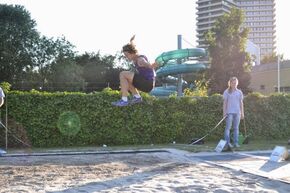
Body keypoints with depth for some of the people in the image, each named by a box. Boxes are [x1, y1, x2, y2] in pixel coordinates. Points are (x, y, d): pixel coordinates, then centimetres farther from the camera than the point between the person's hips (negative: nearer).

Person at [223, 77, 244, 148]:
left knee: (236, 128, 6)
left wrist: (242, 113, 9)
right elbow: (225, 103, 1)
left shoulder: (239, 92, 12)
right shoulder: (226, 92, 3)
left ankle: (236, 143, 9)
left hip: (237, 112, 3)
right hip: (229, 112, -3)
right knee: (228, 127, -6)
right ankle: (227, 142, -5)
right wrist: (224, 112, -5)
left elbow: (241, 103, 14)